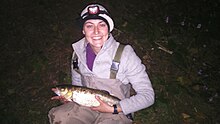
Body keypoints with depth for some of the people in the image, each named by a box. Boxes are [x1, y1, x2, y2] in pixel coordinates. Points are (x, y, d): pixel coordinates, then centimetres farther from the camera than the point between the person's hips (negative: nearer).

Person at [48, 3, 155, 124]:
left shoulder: (125, 54, -20)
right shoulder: (79, 51, -3)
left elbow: (148, 96, -18)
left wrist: (113, 109, -23)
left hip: (115, 113, -3)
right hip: (86, 106, 4)